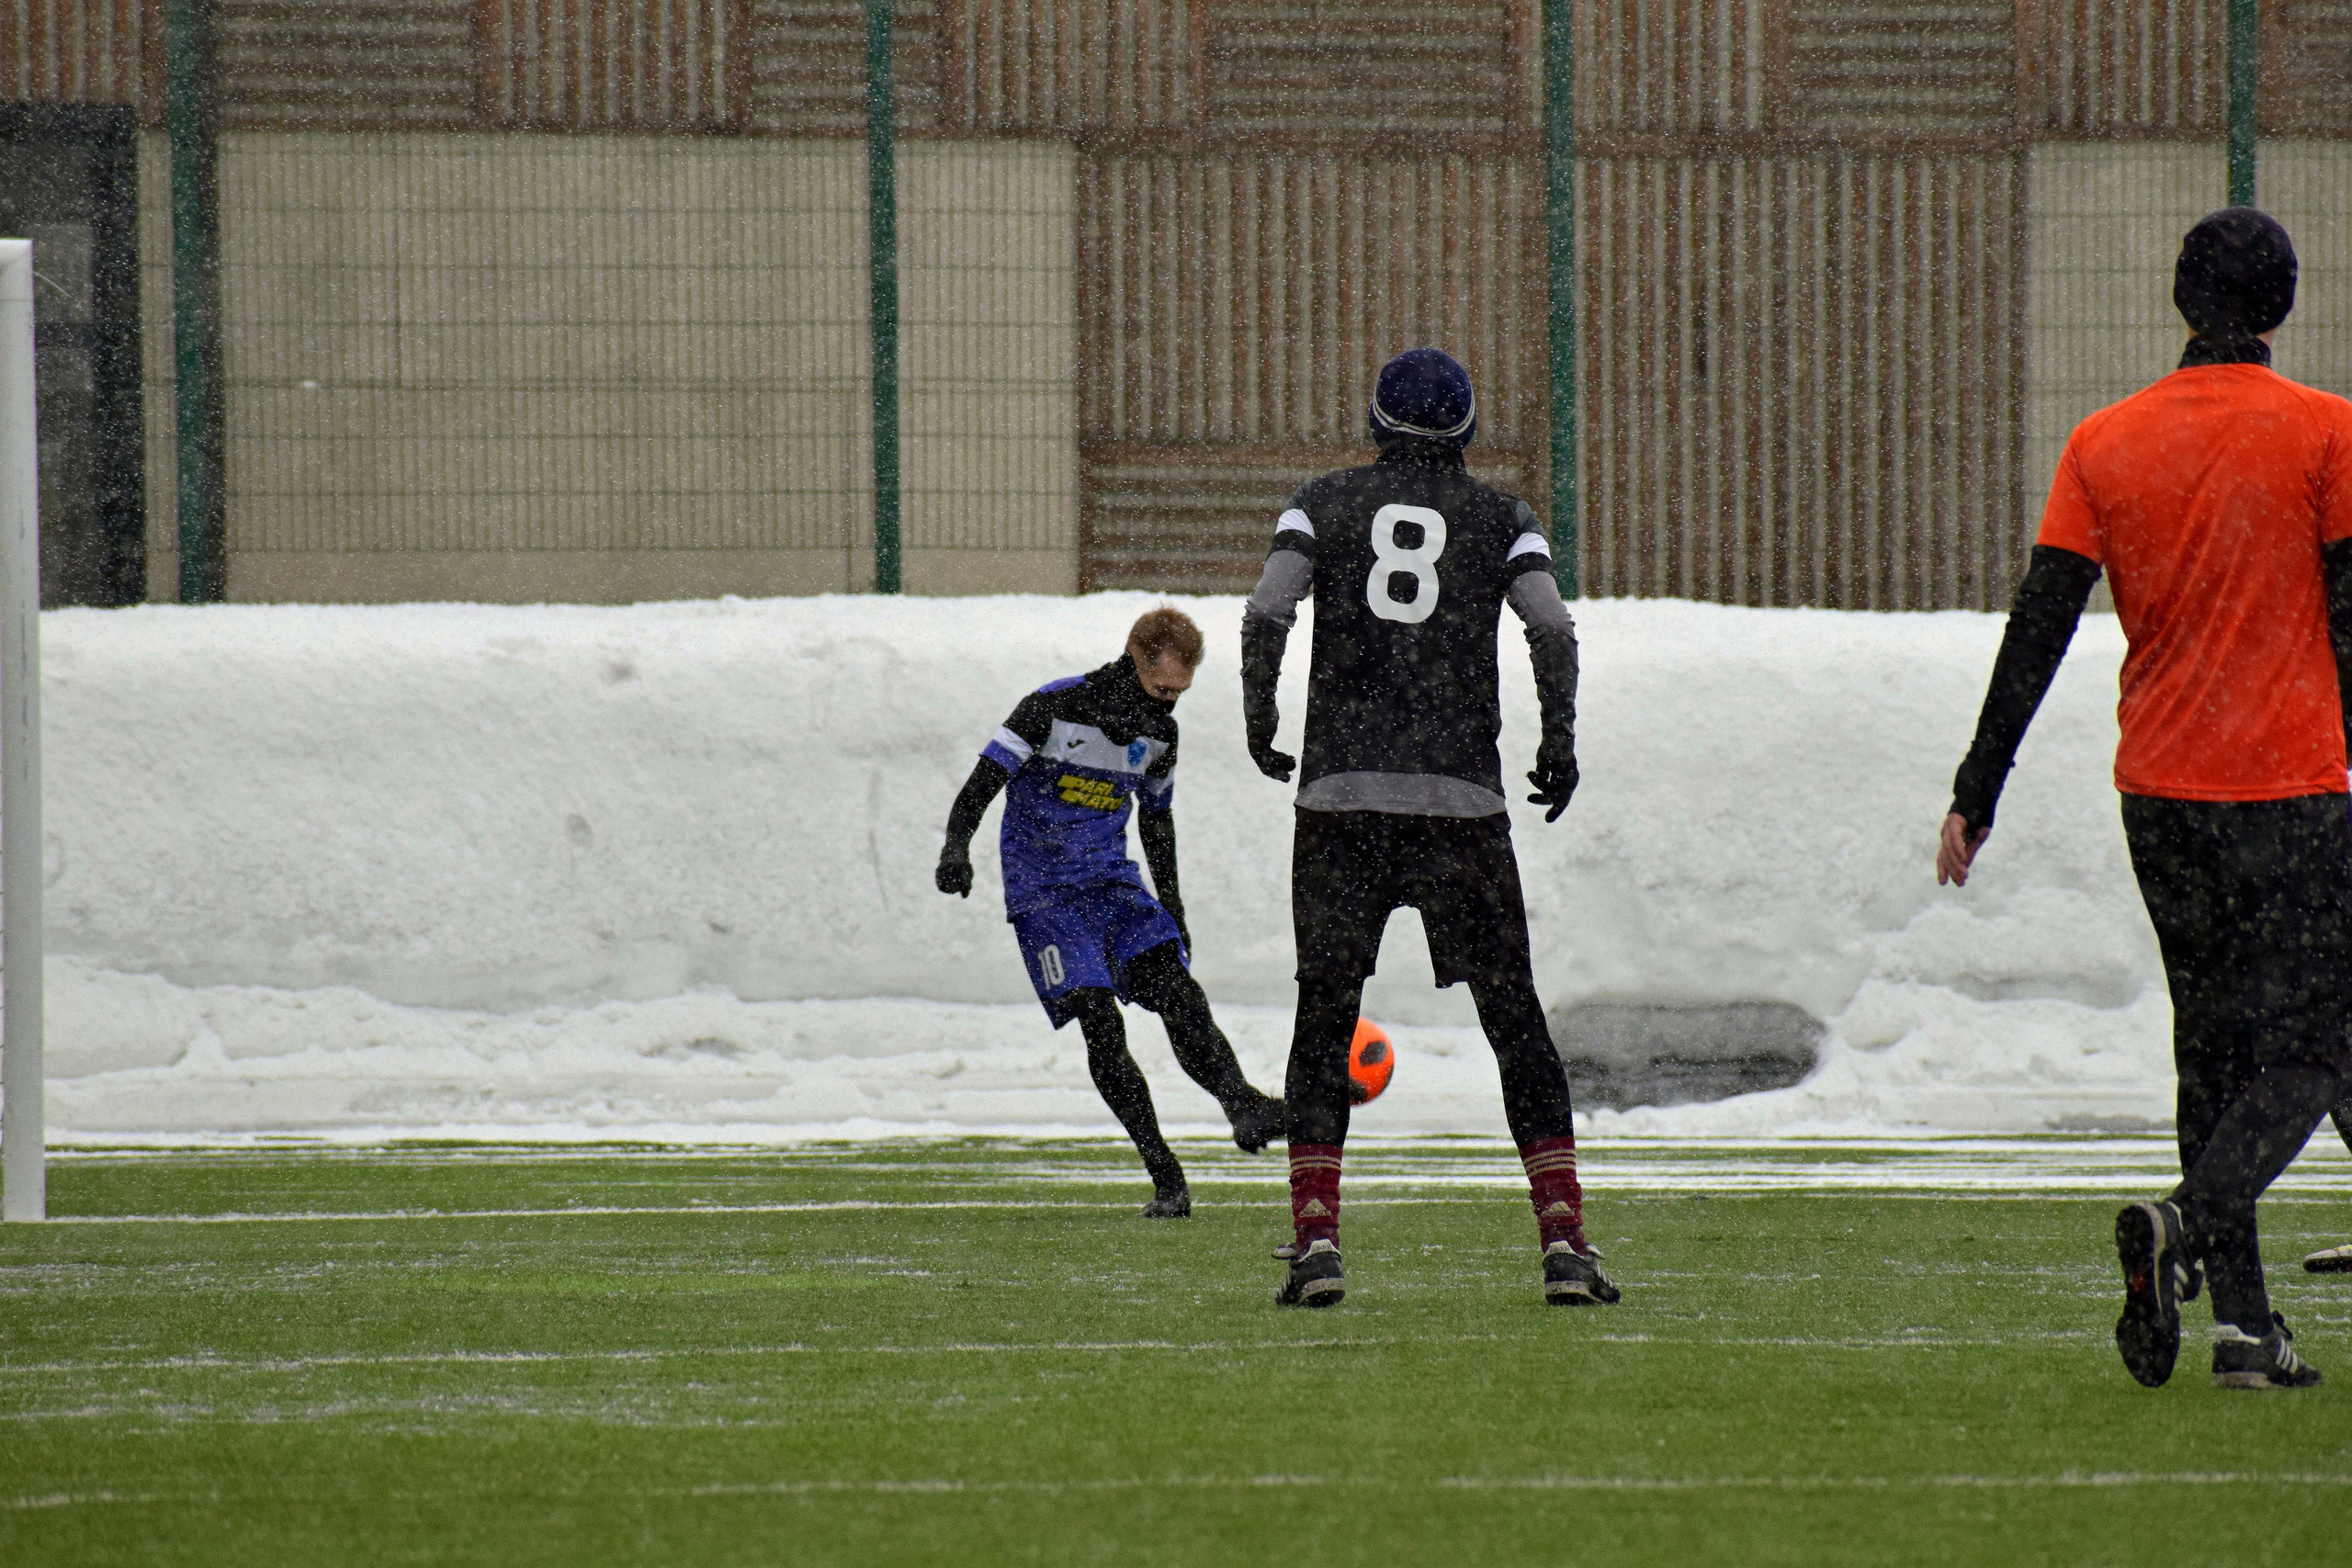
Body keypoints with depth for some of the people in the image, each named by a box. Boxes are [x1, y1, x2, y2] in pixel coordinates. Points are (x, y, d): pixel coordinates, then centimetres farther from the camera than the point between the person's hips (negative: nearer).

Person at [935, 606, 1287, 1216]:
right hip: (1043, 889, -5)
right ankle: (1165, 1179, -16)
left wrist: (1171, 909, 24)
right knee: (1099, 1021, -18)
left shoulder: (1159, 732, 6)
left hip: (1113, 882, 5)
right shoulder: (1052, 709, -12)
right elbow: (982, 783, -13)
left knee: (1178, 992, -20)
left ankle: (1240, 1104, -39)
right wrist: (956, 845, -30)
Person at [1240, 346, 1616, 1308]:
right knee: (1513, 1015, 5)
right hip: (1462, 797, 0)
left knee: (1324, 1014, 7)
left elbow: (1267, 614, -5)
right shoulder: (1499, 518, 8)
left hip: (1342, 795, 0)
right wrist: (1559, 740, 7)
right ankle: (1562, 1238, -3)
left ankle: (1315, 1240, -4)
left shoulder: (1326, 503, 7)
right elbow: (1552, 630, -4)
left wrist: (1259, 722, 8)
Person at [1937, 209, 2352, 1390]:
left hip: (2158, 793, 4)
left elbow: (2037, 628, 2)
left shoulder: (2107, 443, 4)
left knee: (2213, 1049, 13)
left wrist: (1976, 794, 6)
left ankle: (2242, 1323, 7)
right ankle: (2187, 1225, -26)